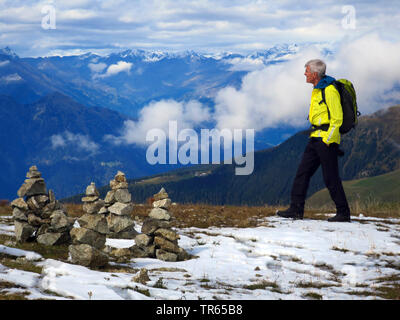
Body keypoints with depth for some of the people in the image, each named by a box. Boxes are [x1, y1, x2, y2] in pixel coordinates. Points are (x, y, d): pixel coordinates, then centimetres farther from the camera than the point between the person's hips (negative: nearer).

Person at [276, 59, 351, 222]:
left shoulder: (330, 91, -15)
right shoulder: (317, 90, 15)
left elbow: (337, 119, -17)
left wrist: (327, 139, -19)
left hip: (326, 139, -10)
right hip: (315, 138, 10)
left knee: (331, 178, -4)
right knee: (302, 172, 5)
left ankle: (343, 213, 5)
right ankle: (296, 209, 6)